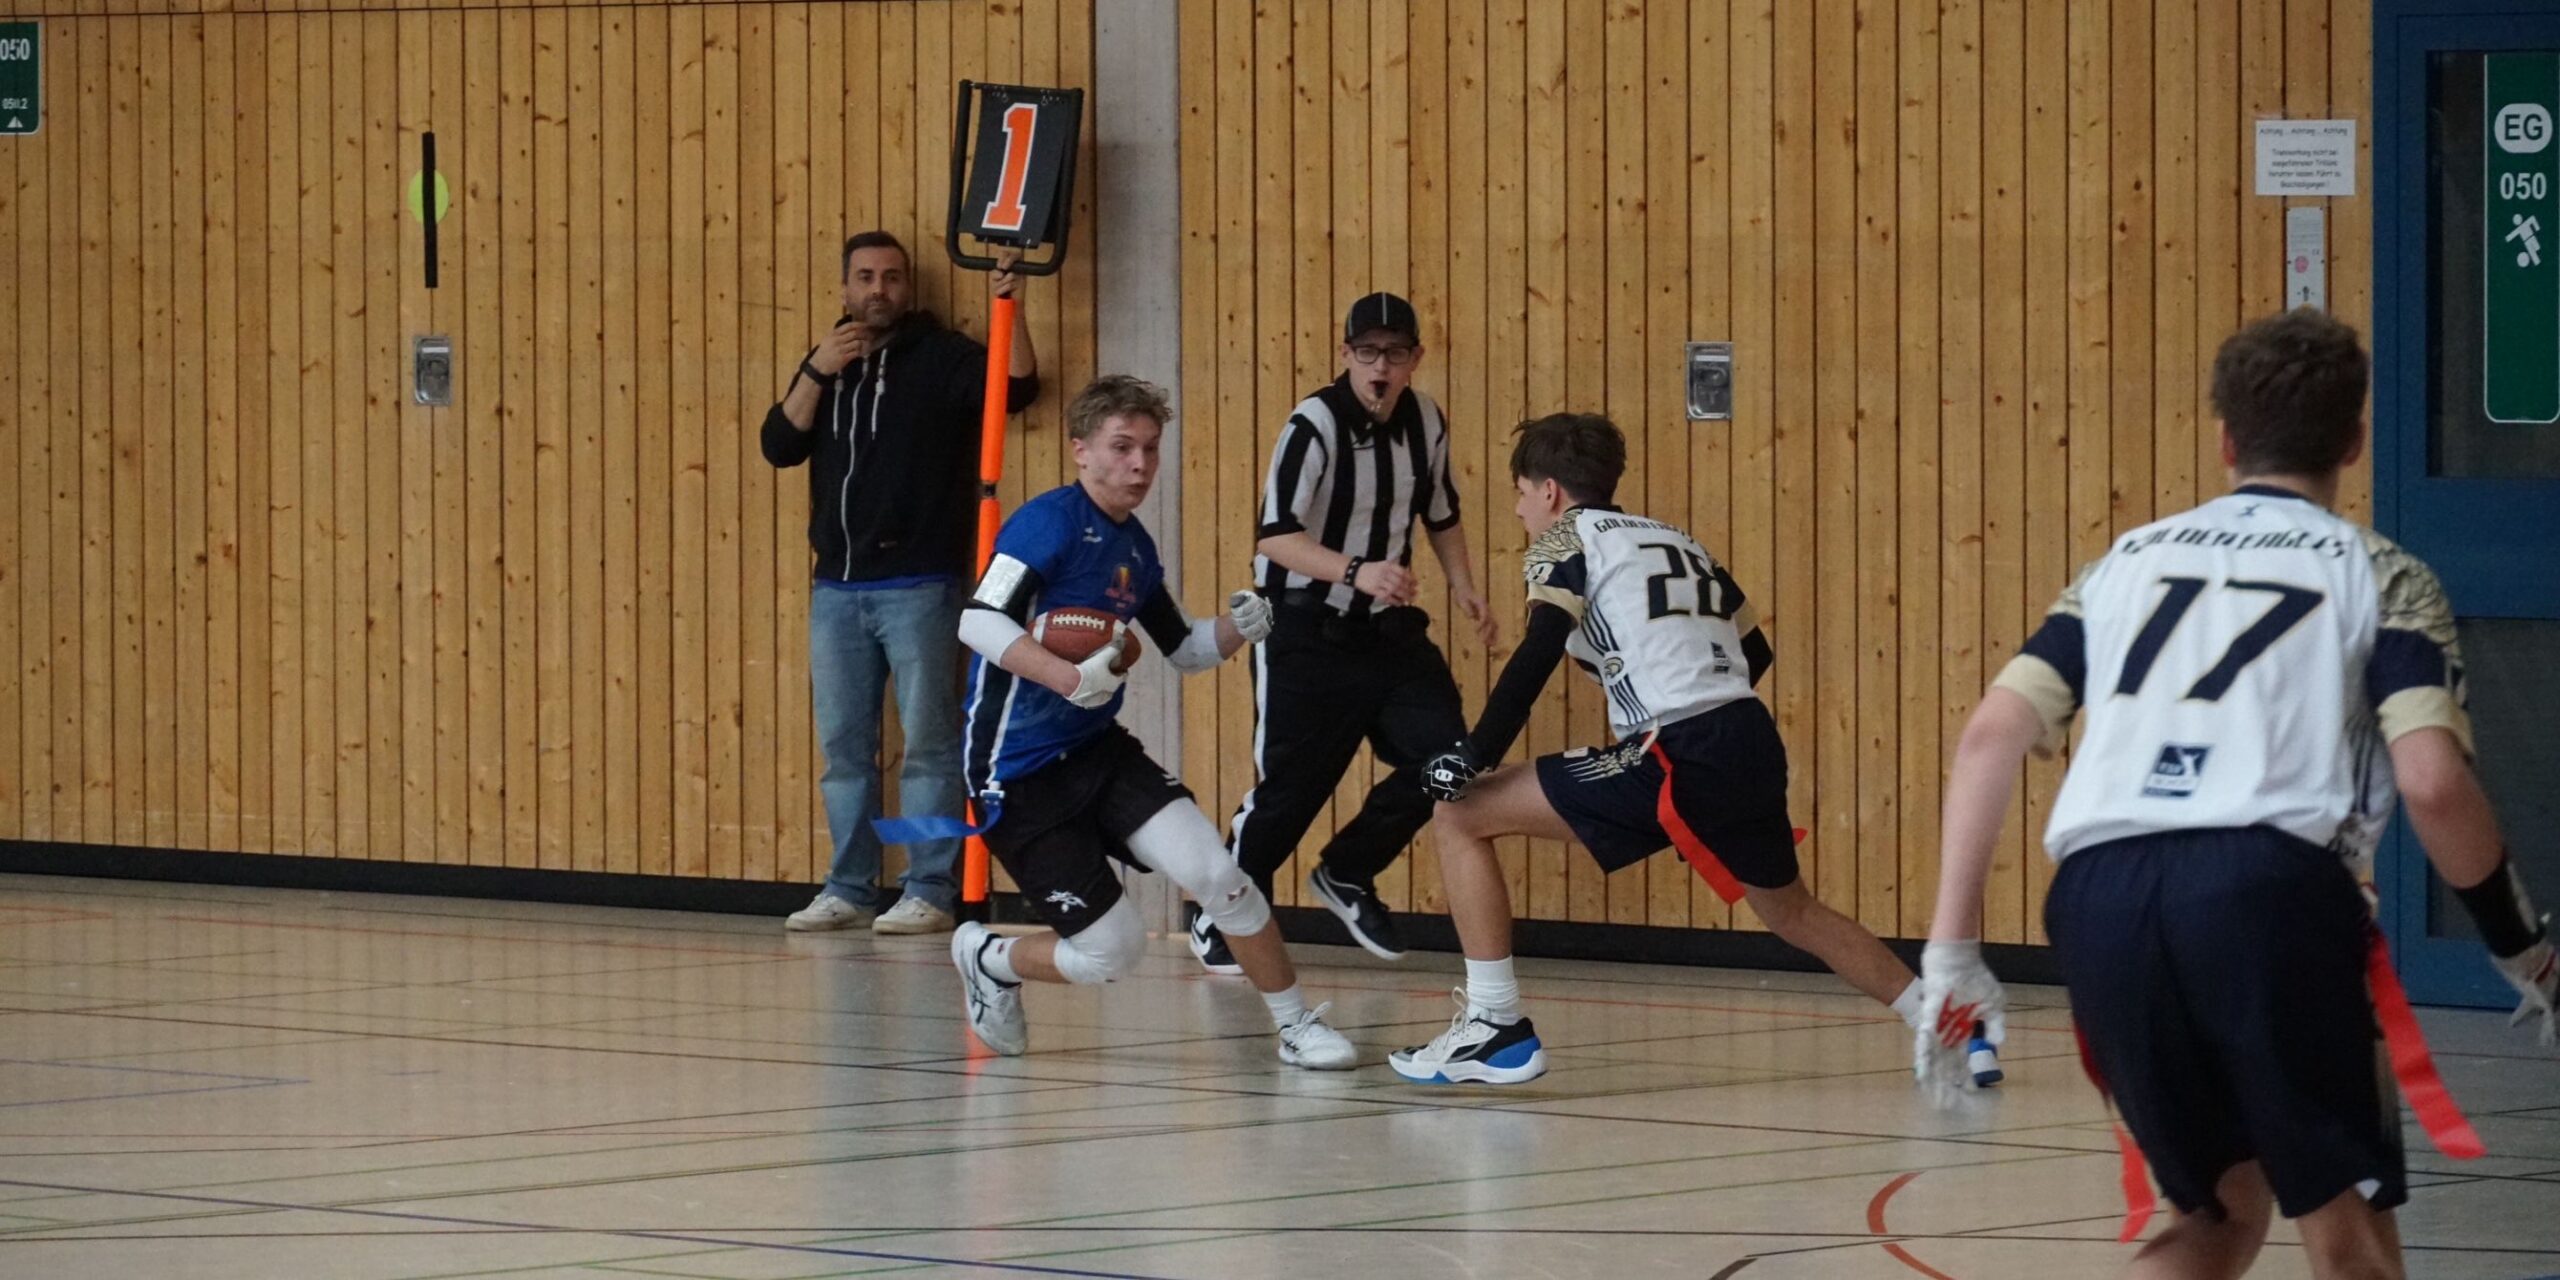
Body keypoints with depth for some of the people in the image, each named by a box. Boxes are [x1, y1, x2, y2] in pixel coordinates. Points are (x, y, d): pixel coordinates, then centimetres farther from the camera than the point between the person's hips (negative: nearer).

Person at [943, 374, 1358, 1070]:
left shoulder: (1135, 548, 10)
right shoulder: (1050, 522, -15)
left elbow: (1184, 651, 22)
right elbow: (978, 622, -28)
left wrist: (1235, 628, 0)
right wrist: (1070, 678, -39)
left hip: (1099, 750, 7)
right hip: (1019, 776, -6)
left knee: (1214, 874, -14)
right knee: (1109, 949, -6)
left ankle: (1297, 1026, 1)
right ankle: (988, 960, 24)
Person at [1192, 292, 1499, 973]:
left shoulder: (1426, 422, 1)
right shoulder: (1315, 426, -20)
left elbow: (1440, 514, 20)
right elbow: (1275, 536, -29)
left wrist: (1463, 585, 6)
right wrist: (1356, 572, -41)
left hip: (1386, 626, 6)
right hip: (1304, 630, -6)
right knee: (1290, 784, -5)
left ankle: (1346, 876, 17)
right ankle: (1219, 917, 16)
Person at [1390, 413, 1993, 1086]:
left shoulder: (1566, 542, 6)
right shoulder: (1676, 542, 26)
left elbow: (1536, 658, -10)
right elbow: (1756, 651, 29)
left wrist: (1473, 758, -8)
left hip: (1679, 756, -8)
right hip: (1753, 745, 8)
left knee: (1460, 818, 1)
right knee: (1790, 911, 31)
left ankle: (1496, 1030, -3)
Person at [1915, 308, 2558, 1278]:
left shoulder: (2130, 560, 24)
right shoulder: (2379, 577, 13)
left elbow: (1993, 732, 13)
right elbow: (2432, 783, -1)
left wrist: (1952, 949, 13)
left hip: (2098, 896, 4)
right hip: (2268, 886, -4)